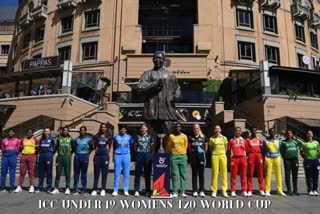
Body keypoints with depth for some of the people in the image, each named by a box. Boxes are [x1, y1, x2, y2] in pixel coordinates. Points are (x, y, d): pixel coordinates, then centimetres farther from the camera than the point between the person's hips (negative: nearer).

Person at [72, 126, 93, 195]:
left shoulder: (89, 139, 6)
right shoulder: (76, 139, 11)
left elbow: (91, 147, 8)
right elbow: (73, 147, 16)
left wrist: (88, 153, 0)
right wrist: (76, 152, 5)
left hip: (85, 157, -2)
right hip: (77, 156, 2)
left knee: (84, 174, 2)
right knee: (76, 173, 3)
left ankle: (84, 190, 9)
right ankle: (75, 190, 10)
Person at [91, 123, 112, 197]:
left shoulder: (109, 137, 8)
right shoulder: (96, 136, 9)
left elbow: (109, 146, 13)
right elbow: (94, 146, 13)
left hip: (105, 156, 0)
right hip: (97, 156, 0)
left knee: (104, 173, 2)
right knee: (96, 173, 2)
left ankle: (103, 190, 9)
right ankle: (95, 190, 7)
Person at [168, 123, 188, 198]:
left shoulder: (184, 136, 6)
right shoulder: (171, 136, 4)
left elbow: (186, 146, 14)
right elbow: (169, 146, 10)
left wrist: (182, 153, 11)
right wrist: (173, 153, 7)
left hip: (183, 156, 1)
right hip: (174, 156, -1)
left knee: (183, 174, 2)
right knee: (175, 175, 0)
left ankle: (183, 192, 9)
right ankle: (175, 192, 6)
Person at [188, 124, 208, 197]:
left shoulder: (203, 137, 3)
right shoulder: (191, 137, 5)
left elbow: (206, 147, 11)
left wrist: (203, 153, 11)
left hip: (201, 155, 0)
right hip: (193, 156, 1)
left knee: (201, 174, 3)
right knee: (194, 174, 5)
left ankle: (201, 191, 10)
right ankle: (195, 191, 11)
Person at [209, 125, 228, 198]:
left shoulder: (224, 138, 7)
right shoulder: (211, 139, 3)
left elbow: (226, 147, 15)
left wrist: (223, 153, 9)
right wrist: (214, 153, 6)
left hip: (223, 156, 2)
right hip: (215, 156, -1)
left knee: (224, 173, 2)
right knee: (215, 173, -1)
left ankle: (224, 191, 10)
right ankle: (214, 191, 7)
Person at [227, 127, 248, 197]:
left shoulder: (244, 140, 16)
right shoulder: (231, 140, 9)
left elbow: (246, 150, 14)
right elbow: (228, 150, 7)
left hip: (243, 158, 2)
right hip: (234, 158, -2)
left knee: (243, 175, 4)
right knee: (233, 175, -2)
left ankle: (244, 191, 11)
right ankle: (233, 191, 3)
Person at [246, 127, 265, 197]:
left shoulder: (259, 139, 14)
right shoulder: (248, 140, 7)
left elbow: (262, 149, 14)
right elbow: (247, 150, 3)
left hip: (259, 155, 3)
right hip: (251, 155, -2)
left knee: (260, 173, 4)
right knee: (250, 174, -2)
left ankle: (262, 190, 11)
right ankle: (249, 191, 0)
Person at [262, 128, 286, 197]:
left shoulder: (278, 140, 11)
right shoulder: (265, 140, 2)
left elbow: (280, 149, 14)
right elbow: (263, 151, 4)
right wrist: (264, 160, 1)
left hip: (277, 158, 3)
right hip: (268, 158, -3)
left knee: (278, 174, 4)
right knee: (268, 174, -3)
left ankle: (280, 190, 15)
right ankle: (267, 191, 3)